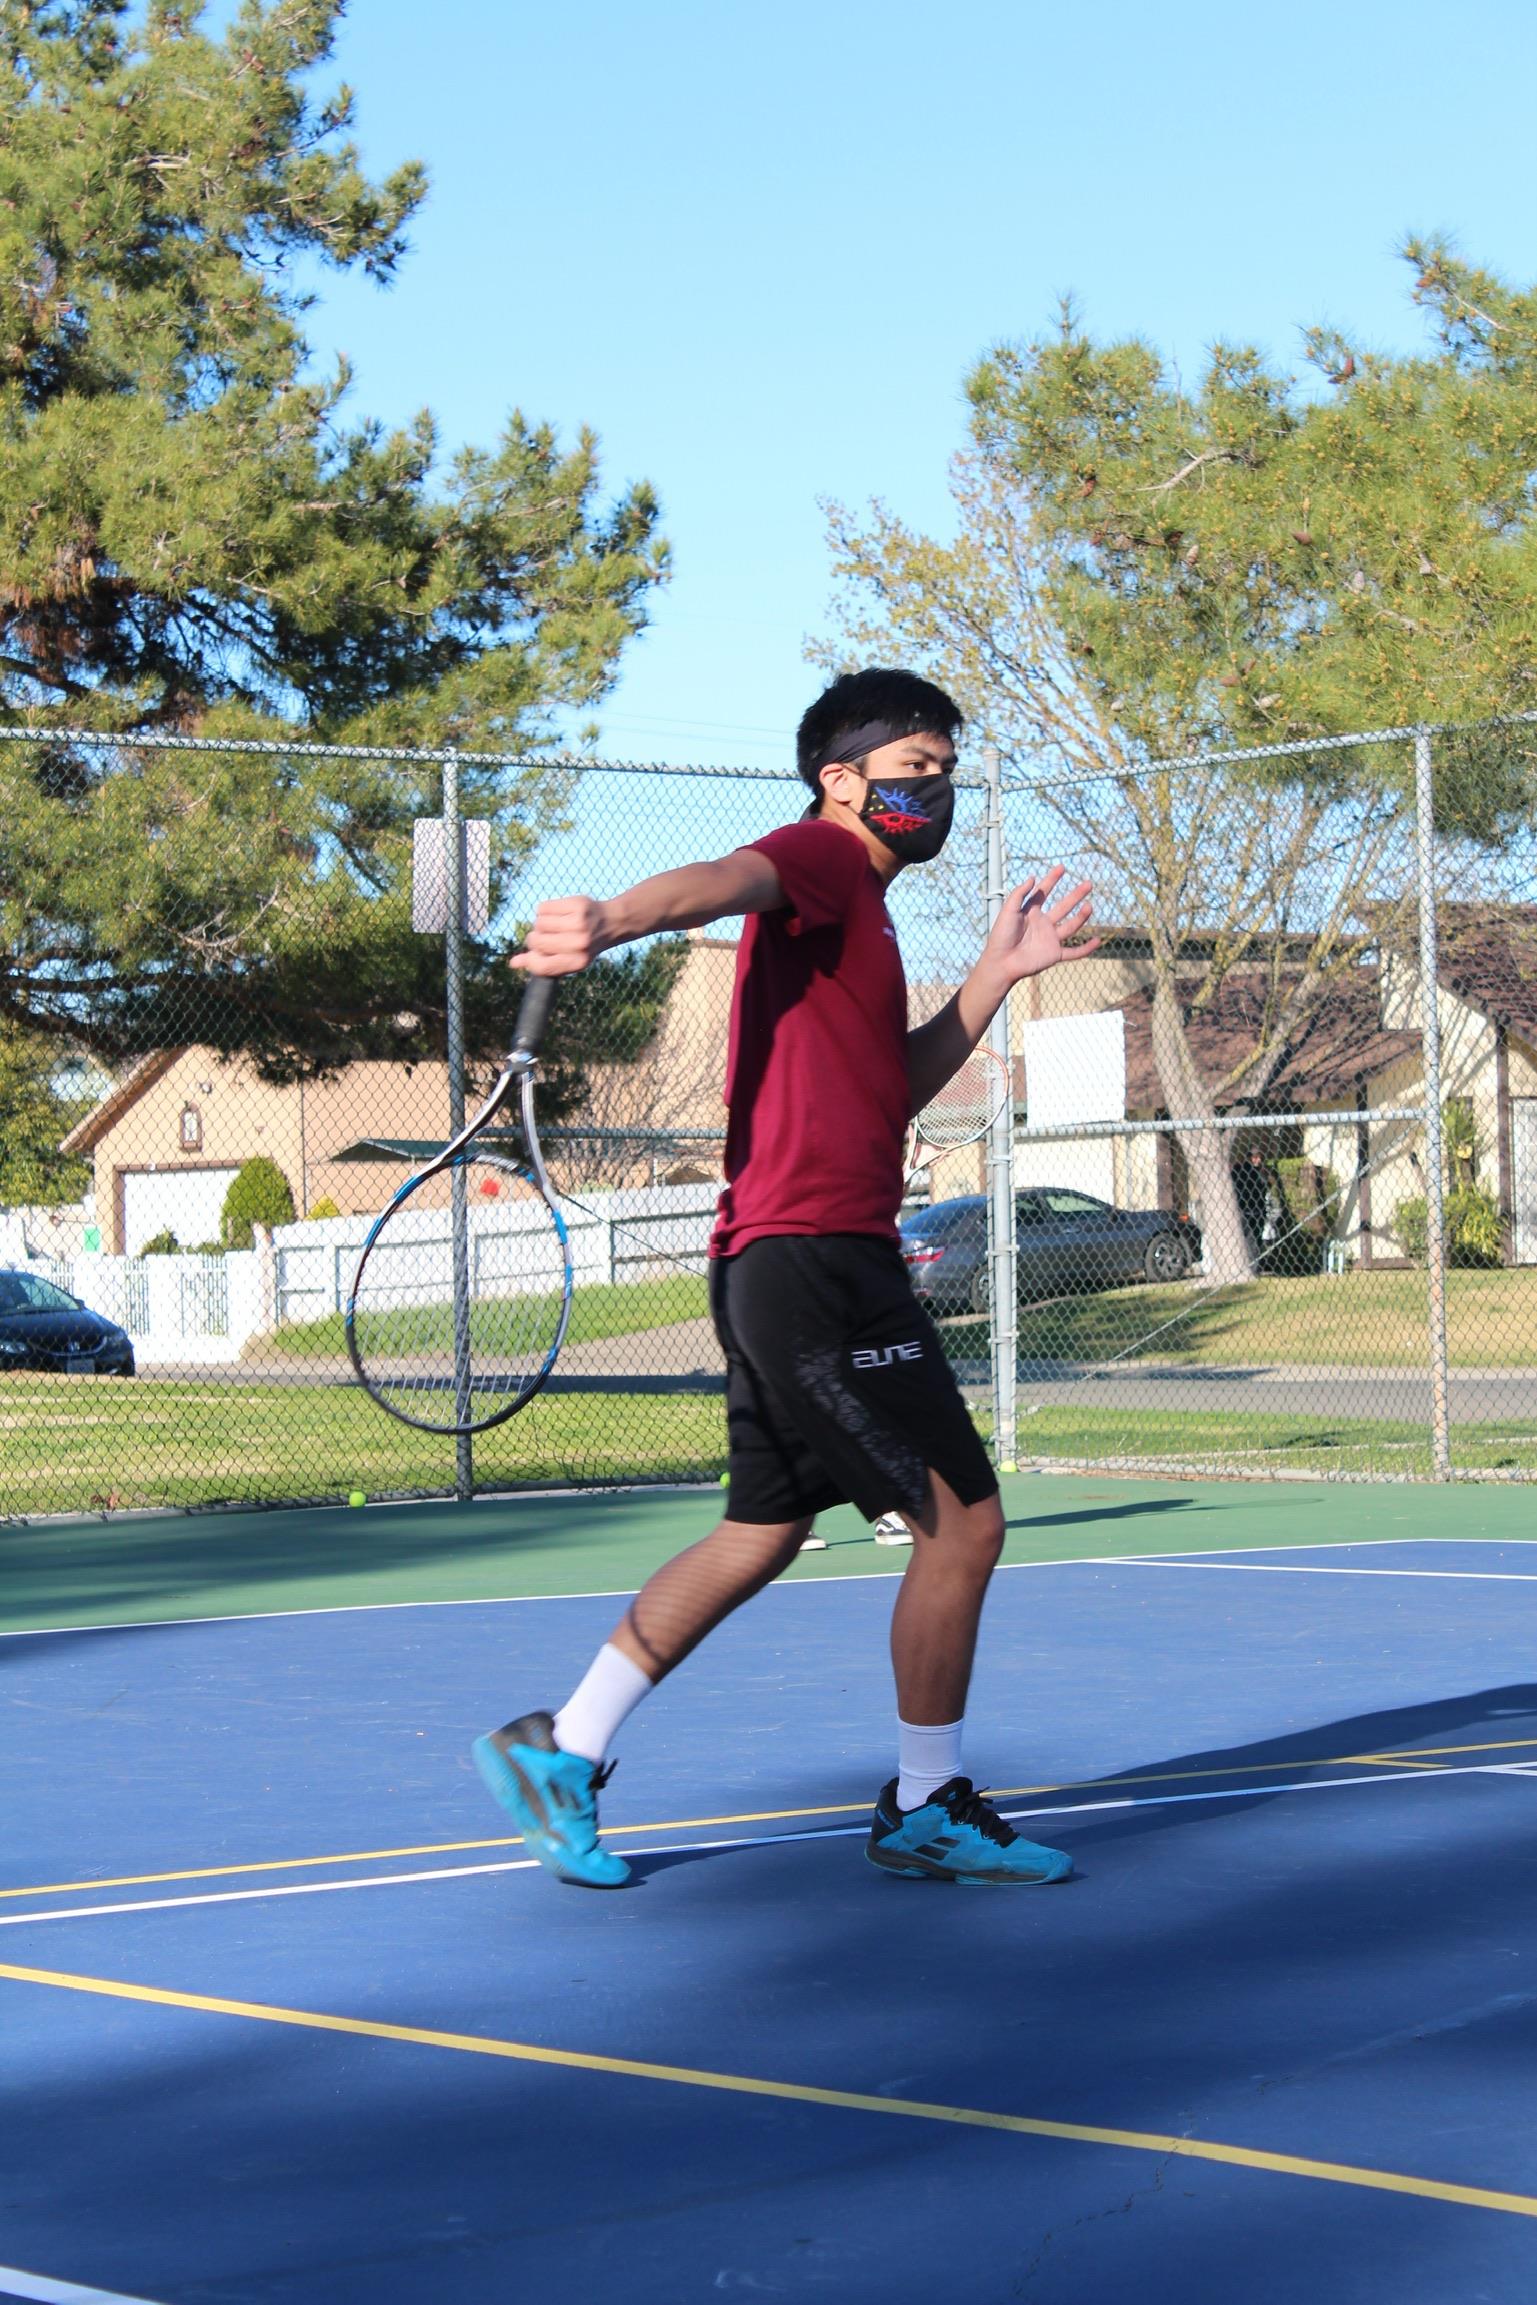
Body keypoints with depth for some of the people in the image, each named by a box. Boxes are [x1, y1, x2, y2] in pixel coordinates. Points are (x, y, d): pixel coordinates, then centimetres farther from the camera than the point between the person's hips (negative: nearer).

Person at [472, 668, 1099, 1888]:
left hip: (780, 1269, 11)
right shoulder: (819, 856, -6)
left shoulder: (856, 916, 24)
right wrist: (610, 921, -50)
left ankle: (559, 1750, 21)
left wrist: (997, 974, 21)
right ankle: (928, 1807, 7)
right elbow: (720, 881, -29)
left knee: (764, 1531, 18)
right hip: (818, 1255, -11)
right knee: (964, 1519, -5)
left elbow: (895, 1086, 27)